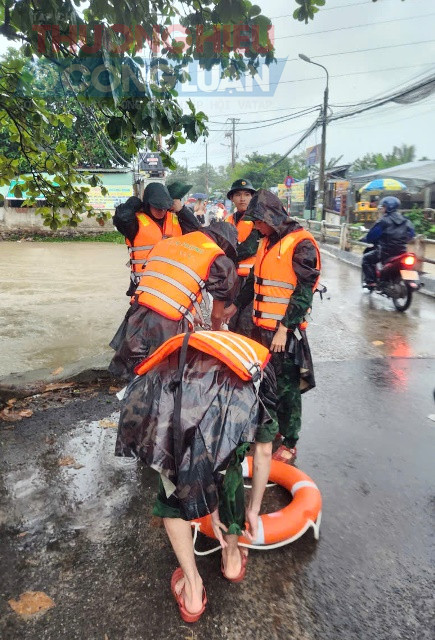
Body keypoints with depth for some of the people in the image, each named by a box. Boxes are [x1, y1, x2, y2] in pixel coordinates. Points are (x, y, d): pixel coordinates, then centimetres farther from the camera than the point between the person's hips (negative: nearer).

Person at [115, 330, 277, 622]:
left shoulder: (186, 357, 45)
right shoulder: (258, 367, 38)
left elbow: (190, 451, 46)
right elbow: (264, 452, 41)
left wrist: (211, 509, 54)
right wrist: (253, 510, 54)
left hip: (160, 402, 3)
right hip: (229, 407, -2)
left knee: (173, 494, 32)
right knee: (228, 473, 34)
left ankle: (192, 588, 42)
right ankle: (232, 557, 54)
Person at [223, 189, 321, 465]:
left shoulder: (301, 243, -13)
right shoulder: (267, 241, 13)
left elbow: (304, 291, -17)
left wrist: (284, 328, -20)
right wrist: (236, 306, 27)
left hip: (285, 331, -8)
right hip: (262, 326, 8)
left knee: (286, 388, 3)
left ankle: (290, 444, 19)